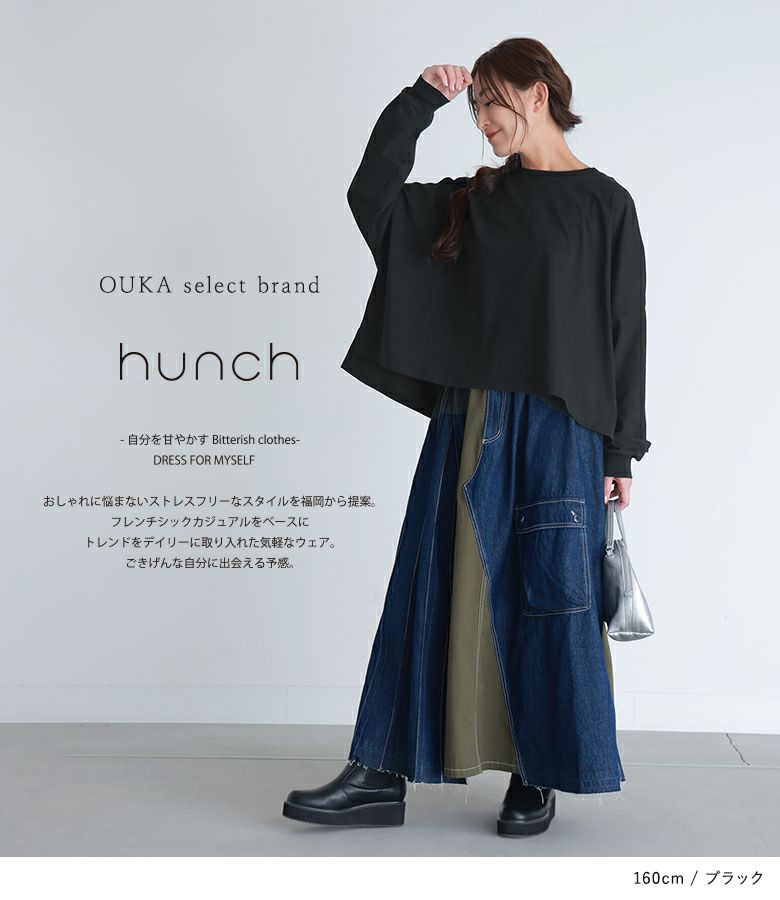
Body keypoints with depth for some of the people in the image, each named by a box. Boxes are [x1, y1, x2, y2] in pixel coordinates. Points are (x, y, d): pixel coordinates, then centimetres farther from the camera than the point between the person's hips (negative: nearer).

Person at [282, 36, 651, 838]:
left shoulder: (604, 204, 1)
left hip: (557, 430, -4)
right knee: (433, 591, 4)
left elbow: (625, 330, -1)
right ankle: (382, 776, 9)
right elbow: (371, 194, 8)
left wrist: (619, 453, -4)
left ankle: (538, 780, 16)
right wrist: (420, 102, 2)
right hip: (467, 425, 5)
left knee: (544, 599, 1)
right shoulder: (474, 200, 15)